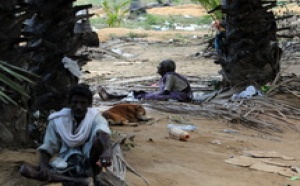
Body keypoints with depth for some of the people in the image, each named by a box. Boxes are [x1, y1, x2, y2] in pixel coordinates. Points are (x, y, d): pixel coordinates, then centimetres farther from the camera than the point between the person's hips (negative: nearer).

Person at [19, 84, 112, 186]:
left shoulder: (95, 117, -6)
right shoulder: (57, 120, 1)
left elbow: (103, 132, -30)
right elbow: (47, 148, 2)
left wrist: (107, 150, -55)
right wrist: (43, 167, -21)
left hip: (89, 165, -3)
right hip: (65, 167, 3)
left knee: (100, 140, -31)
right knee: (25, 168, -20)